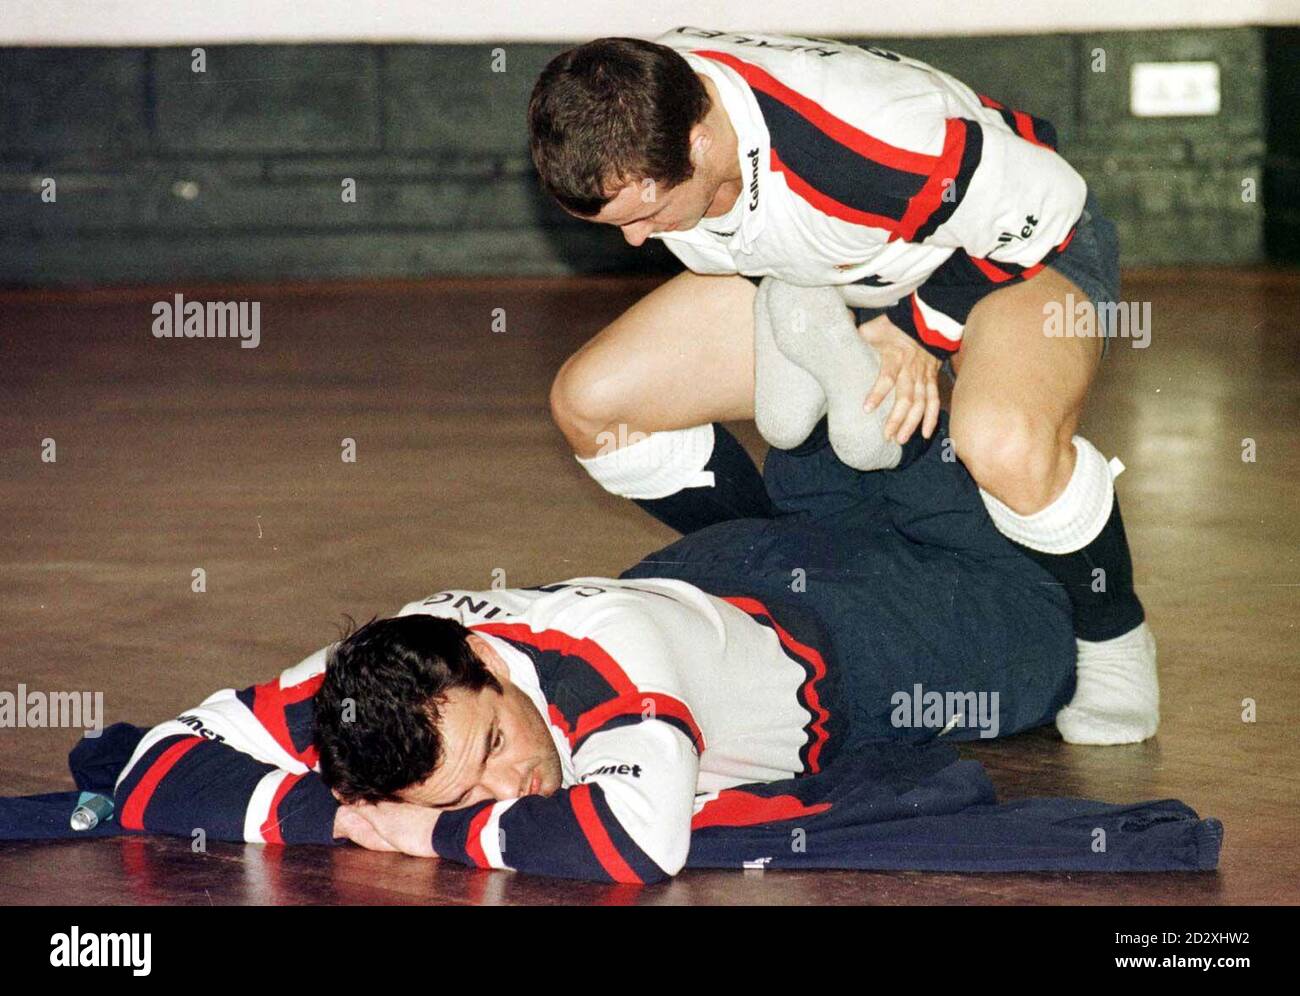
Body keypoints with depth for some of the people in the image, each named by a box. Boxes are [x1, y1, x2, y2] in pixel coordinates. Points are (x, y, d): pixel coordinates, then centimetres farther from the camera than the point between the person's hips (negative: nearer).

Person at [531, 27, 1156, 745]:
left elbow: (1032, 201, -25)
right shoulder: (630, 115, -24)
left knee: (1007, 447, -40)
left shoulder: (863, 148, -44)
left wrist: (920, 332, -22)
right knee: (588, 403, -4)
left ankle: (1112, 638, -8)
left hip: (1024, 247, -7)